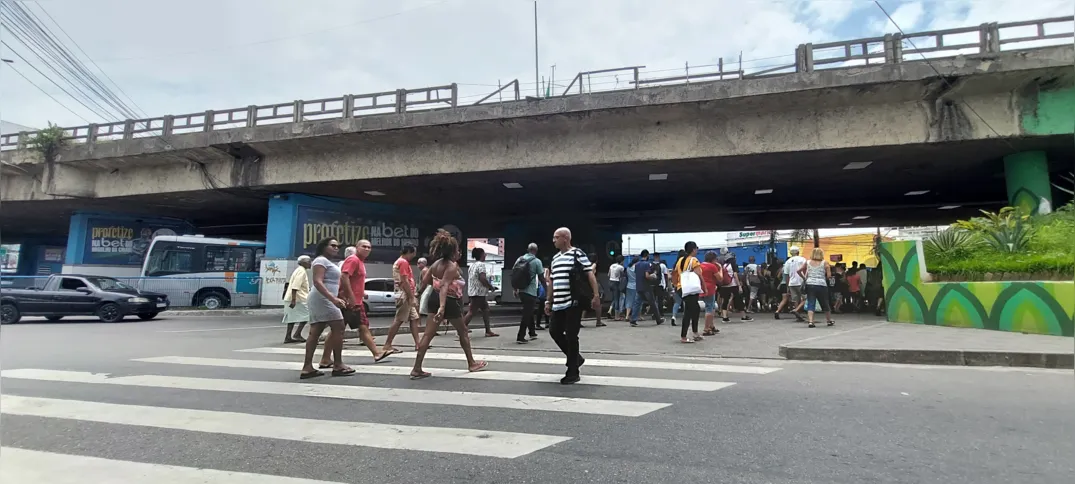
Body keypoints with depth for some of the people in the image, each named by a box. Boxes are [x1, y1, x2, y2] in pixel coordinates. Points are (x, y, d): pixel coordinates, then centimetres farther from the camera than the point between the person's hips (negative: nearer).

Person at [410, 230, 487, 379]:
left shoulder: (436, 263, 6)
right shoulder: (452, 266, -19)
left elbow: (425, 281, 8)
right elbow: (444, 286, -32)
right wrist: (442, 307, -42)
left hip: (435, 299, 7)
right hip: (449, 302, -7)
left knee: (428, 334, 4)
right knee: (463, 332, 12)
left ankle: (417, 369, 1)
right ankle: (472, 363, 25)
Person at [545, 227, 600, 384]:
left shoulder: (578, 254, -5)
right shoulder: (555, 258, 17)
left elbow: (590, 275, -9)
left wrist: (596, 295, -18)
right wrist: (549, 301, 21)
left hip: (574, 303, -7)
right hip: (558, 304, 8)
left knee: (571, 336, -4)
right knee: (555, 332, 8)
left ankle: (572, 373, 7)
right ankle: (575, 358, 29)